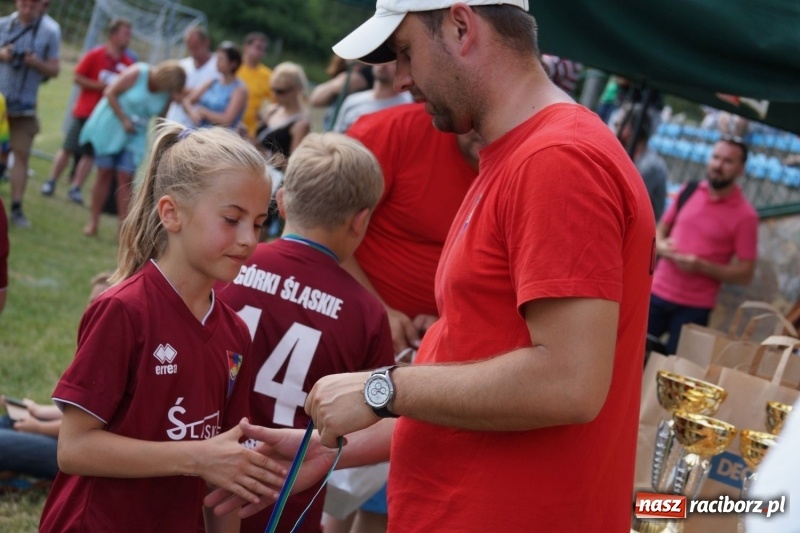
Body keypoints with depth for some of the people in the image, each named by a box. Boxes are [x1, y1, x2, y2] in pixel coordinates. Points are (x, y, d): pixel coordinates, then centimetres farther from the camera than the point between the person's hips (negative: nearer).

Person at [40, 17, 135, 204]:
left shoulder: (128, 62, 1)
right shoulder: (95, 54, -8)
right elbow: (78, 78, -7)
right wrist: (102, 86, -15)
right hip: (84, 111, -2)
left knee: (90, 154, 2)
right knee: (69, 149, 3)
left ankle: (75, 188, 10)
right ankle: (51, 182, 15)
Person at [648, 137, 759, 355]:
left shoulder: (744, 215, -8)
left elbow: (745, 274, -8)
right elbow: (659, 232, 18)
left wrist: (701, 267, -20)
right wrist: (662, 247, -6)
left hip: (694, 307, -4)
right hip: (657, 293, 4)